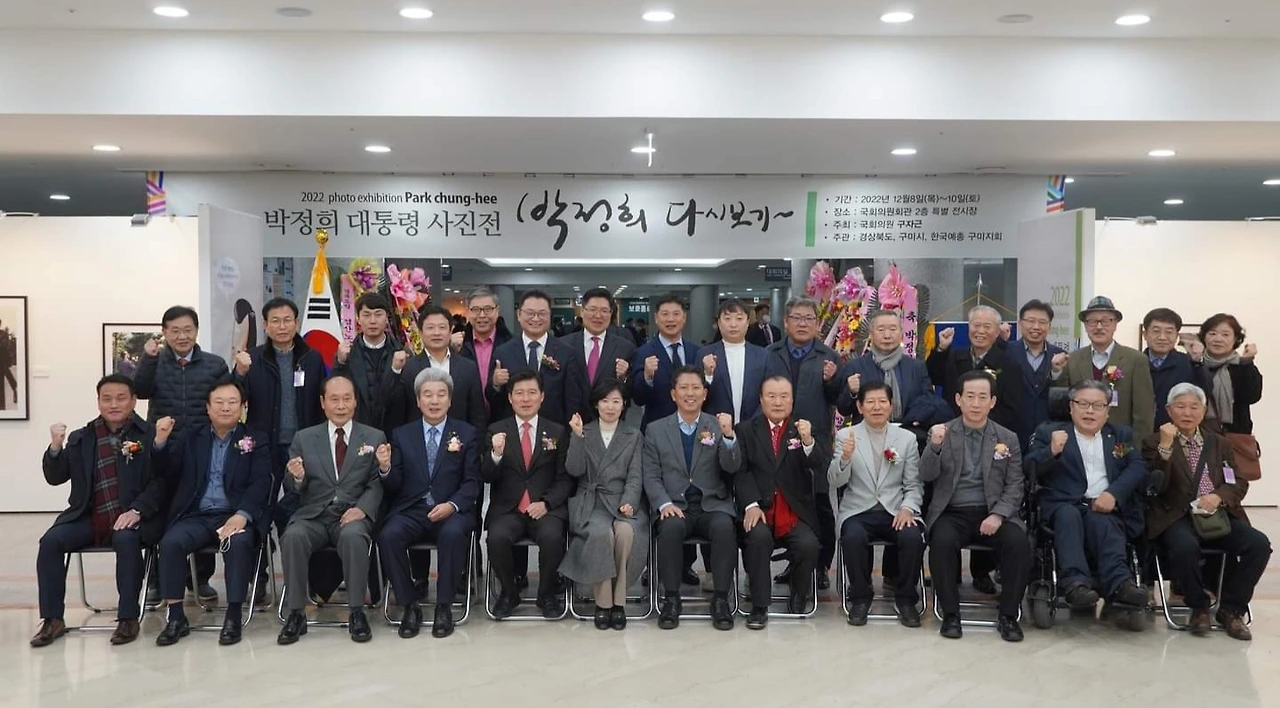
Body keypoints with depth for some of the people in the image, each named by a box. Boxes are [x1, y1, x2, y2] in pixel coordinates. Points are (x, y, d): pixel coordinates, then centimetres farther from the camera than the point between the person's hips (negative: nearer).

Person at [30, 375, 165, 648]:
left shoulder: (149, 435, 0)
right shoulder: (81, 438, 13)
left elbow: (161, 481, -6)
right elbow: (55, 478, 10)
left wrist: (137, 510, -20)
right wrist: (56, 447, -8)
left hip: (131, 517, -4)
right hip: (89, 518, 4)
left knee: (127, 539, -34)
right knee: (50, 541, -18)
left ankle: (128, 617, -22)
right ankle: (53, 619, -6)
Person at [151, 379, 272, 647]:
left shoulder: (256, 441, 9)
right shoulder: (191, 438, 18)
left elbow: (260, 483, -3)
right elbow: (166, 474, 12)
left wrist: (242, 515, -21)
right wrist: (161, 441, -7)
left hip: (235, 516, -2)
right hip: (197, 516, 3)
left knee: (239, 543, -33)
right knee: (171, 542, -26)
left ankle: (233, 617, -23)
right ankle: (176, 618, -16)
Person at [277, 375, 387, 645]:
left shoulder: (374, 437, 10)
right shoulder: (303, 438, 14)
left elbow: (376, 484, 3)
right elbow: (292, 487, 10)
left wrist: (362, 508, -17)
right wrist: (296, 477, -15)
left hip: (353, 515, -1)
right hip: (312, 516, 2)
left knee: (353, 536, -34)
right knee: (292, 537, -30)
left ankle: (357, 612, -21)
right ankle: (296, 614, -17)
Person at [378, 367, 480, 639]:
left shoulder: (467, 433, 10)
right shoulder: (402, 435, 14)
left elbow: (472, 482, 2)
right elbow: (395, 485, 8)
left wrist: (452, 505, -16)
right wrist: (385, 469, -15)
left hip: (450, 511, -2)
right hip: (410, 511, 2)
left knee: (453, 533, -34)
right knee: (388, 535, -29)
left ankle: (444, 606, -16)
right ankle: (410, 605, -11)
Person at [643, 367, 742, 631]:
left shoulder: (718, 425, 8)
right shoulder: (656, 430, 9)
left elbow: (732, 467, -4)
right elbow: (651, 476, 5)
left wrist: (728, 435, -21)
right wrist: (664, 504, -12)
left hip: (712, 504, 0)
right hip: (675, 506, 0)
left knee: (724, 526, -31)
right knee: (671, 526, -32)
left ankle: (720, 600, -19)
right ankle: (671, 599, -18)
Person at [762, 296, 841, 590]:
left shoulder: (828, 357, 4)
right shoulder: (770, 354, 9)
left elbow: (838, 400, 0)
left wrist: (831, 380, -18)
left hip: (817, 441, -2)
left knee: (821, 504, 3)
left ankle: (822, 565, 11)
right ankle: (795, 561, 21)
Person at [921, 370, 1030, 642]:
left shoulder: (1008, 438, 11)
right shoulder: (941, 433, 7)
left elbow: (1015, 486, 6)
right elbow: (927, 475, -4)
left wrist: (998, 515, -13)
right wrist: (935, 446, -24)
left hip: (993, 513, 1)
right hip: (952, 513, -1)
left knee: (1019, 543, -27)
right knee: (942, 541, -32)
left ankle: (1008, 615, -10)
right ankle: (950, 614, -15)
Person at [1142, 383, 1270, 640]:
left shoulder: (1219, 443, 22)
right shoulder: (1154, 442, 8)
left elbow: (1239, 483, 12)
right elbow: (1156, 486, -7)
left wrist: (1218, 496, -10)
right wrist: (1165, 446, -18)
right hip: (1178, 517, -4)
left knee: (1259, 543, -23)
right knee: (1185, 547, -36)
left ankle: (1231, 609, -6)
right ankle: (1199, 607, -8)